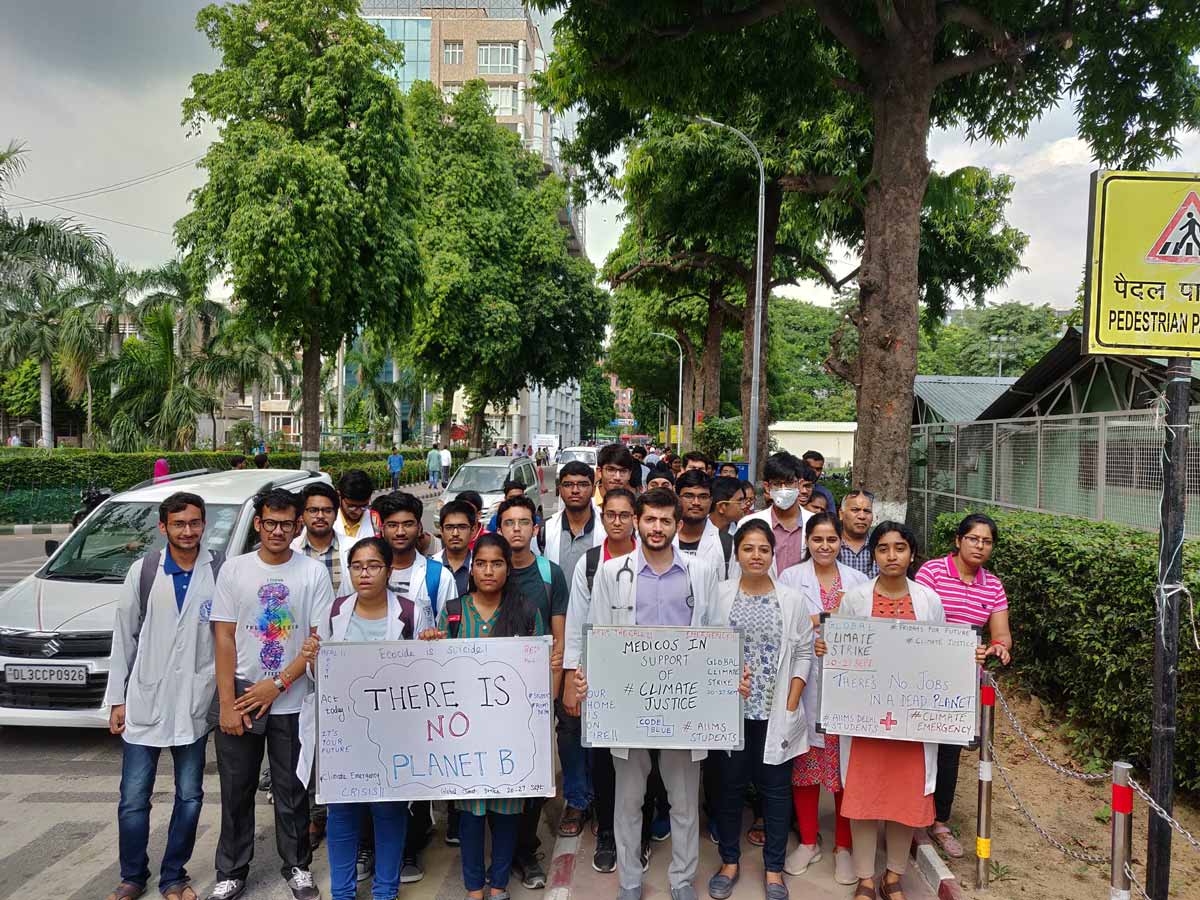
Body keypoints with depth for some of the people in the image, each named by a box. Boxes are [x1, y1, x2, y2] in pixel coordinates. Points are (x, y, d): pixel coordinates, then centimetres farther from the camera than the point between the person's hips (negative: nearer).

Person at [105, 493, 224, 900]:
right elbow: (123, 638, 4)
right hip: (143, 703, 1)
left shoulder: (222, 572, -5)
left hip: (195, 705, -1)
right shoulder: (143, 572, 0)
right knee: (133, 798, 8)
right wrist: (116, 699, 4)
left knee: (189, 796, 9)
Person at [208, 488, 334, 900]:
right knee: (236, 792, 11)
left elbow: (320, 640, -5)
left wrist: (277, 685, -11)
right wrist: (227, 704, -7)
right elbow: (224, 638, -2)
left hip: (292, 702, -1)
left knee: (292, 792, 10)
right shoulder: (234, 569, 0)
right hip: (240, 699, 1)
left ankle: (297, 867, 28)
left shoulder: (314, 573, -4)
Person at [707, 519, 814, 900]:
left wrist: (791, 705, -5)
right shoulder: (720, 595, -3)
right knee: (730, 785, 12)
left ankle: (774, 869, 26)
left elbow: (804, 653, 1)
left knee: (776, 789, 10)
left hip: (776, 712, 0)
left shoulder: (793, 599, 0)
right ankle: (730, 861, 29)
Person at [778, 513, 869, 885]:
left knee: (846, 764, 2)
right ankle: (808, 840, 23)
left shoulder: (857, 580, 9)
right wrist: (828, 617, -13)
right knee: (805, 763, 6)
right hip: (804, 682, -1)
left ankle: (844, 845, 18)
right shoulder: (791, 578, 2)